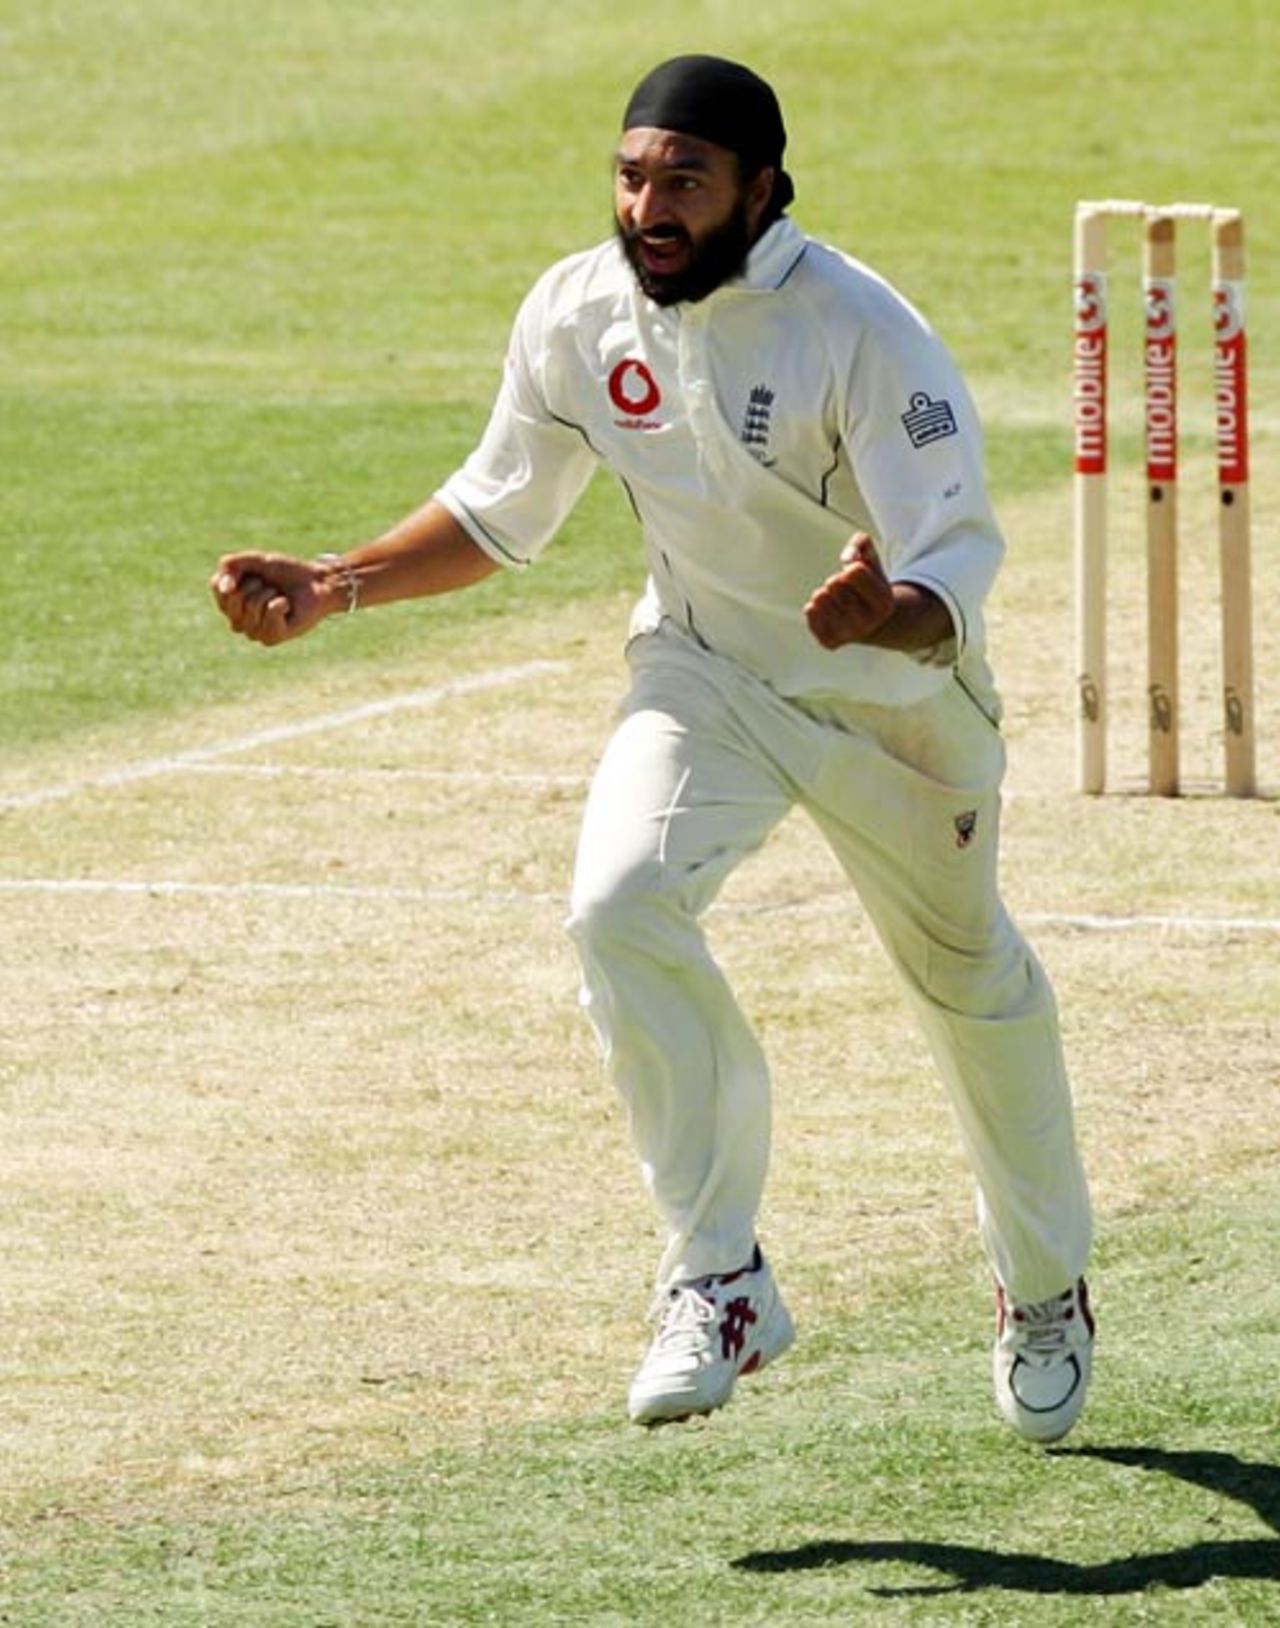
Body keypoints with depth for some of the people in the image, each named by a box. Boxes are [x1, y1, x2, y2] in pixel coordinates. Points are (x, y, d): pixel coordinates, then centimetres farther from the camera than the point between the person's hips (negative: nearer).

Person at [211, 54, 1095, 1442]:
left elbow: (959, 565, -33)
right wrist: (332, 587, -9)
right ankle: (715, 1281, -16)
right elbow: (502, 510, 3)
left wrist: (888, 614, -56)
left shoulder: (864, 336, -28)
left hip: (898, 697, -3)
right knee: (619, 902, -25)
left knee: (970, 980, 15)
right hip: (702, 674, 3)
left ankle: (1045, 1287, 42)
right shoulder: (579, 312, -14)